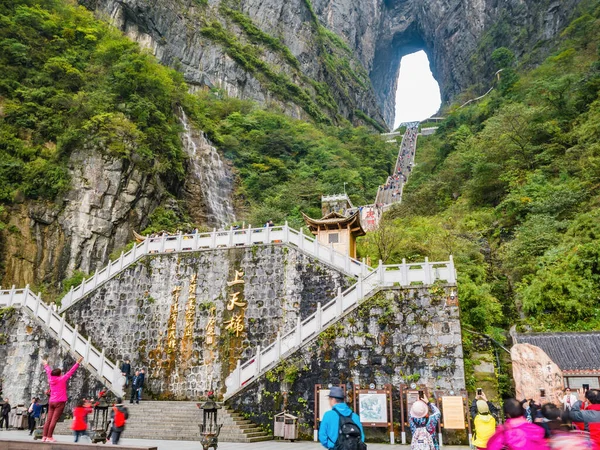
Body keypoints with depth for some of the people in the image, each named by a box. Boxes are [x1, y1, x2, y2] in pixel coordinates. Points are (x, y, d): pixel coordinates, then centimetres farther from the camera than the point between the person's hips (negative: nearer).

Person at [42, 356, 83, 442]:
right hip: (59, 402, -6)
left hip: (51, 402, 6)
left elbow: (49, 372, 25)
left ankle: (44, 436, 5)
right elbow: (71, 371, -7)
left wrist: (46, 365, 43)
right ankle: (49, 437, -10)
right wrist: (77, 363, -5)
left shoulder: (51, 379, 8)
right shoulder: (62, 379, -6)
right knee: (54, 420, -7)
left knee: (48, 420, 6)